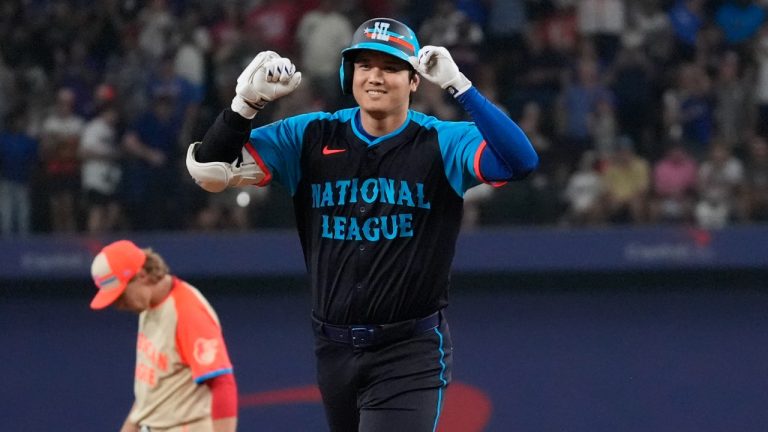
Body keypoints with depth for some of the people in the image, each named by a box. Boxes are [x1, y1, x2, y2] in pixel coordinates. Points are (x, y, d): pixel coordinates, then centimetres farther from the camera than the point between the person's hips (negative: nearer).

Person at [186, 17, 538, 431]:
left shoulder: (442, 144, -6)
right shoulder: (310, 137, 3)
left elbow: (520, 160, -24)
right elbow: (208, 170, -1)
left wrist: (458, 85, -30)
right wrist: (245, 103, -18)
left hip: (410, 353, -4)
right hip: (334, 349, 4)